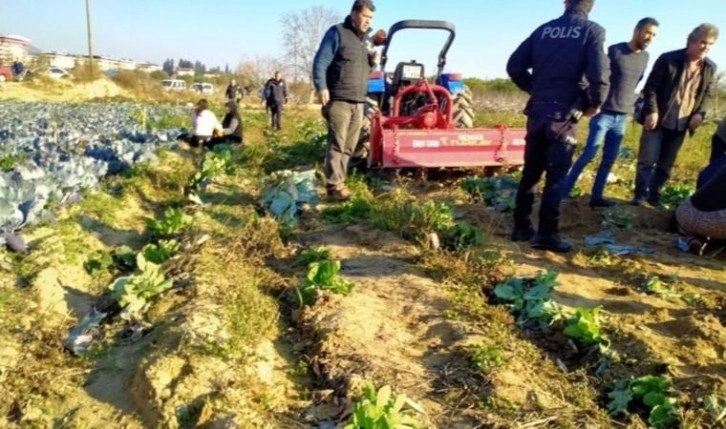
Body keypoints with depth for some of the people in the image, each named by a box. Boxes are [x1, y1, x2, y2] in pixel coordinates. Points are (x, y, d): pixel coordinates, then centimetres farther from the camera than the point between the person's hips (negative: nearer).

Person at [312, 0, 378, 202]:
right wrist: (321, 87, -22)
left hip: (358, 101, 7)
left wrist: (372, 62, 6)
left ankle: (339, 181, 16)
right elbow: (320, 62, -9)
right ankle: (334, 186, -6)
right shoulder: (337, 33, -2)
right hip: (338, 99, -7)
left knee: (349, 146, 8)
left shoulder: (366, 39, 20)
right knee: (337, 144, -10)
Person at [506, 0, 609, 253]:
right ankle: (547, 234, 2)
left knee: (530, 171, 11)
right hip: (563, 113, -4)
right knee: (556, 176, 1)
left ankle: (521, 227, 17)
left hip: (537, 110, 4)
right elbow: (599, 74, -16)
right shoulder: (592, 31, -3)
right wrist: (595, 103, 1)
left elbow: (514, 65, 7)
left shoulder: (544, 29, 9)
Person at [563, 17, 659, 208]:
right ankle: (564, 192, -5)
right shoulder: (614, 51, -8)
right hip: (604, 114, -6)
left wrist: (633, 102, 15)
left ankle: (596, 196, 13)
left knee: (609, 159, 6)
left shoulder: (645, 57, 12)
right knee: (588, 154, -11)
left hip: (622, 117, 6)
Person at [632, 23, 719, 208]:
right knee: (647, 160, -3)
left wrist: (700, 113, -2)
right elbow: (651, 87, -8)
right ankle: (640, 194, 7)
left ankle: (654, 194, 21)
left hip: (681, 125, 5)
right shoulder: (668, 59, -9)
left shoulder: (710, 68, 5)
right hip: (658, 120, -4)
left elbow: (707, 94, 15)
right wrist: (652, 111, -18)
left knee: (666, 164, 10)